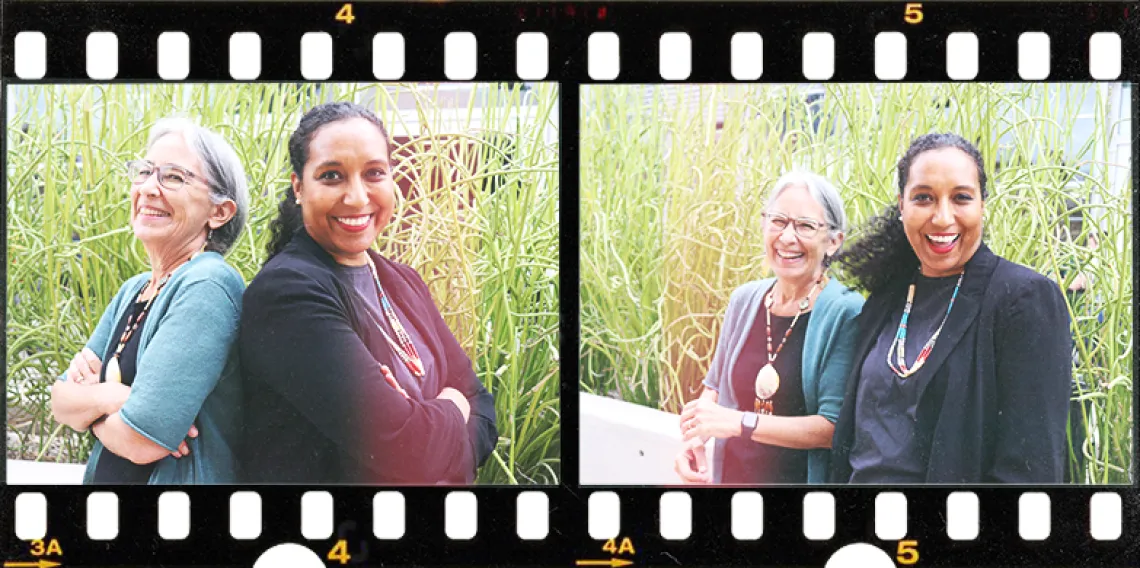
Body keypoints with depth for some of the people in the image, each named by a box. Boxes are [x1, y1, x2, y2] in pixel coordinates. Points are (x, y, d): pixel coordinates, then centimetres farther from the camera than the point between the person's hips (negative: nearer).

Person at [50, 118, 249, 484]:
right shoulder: (133, 291, 7)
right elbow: (60, 401, 4)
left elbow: (142, 439, -26)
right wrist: (106, 397, -16)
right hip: (105, 480, 8)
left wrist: (90, 408, -7)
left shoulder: (208, 286, -20)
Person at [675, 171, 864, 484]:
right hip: (730, 476, 4)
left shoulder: (846, 314, -16)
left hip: (803, 478, -4)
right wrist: (694, 439, -6)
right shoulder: (745, 300, 0)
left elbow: (836, 426, -21)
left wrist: (742, 423, -26)